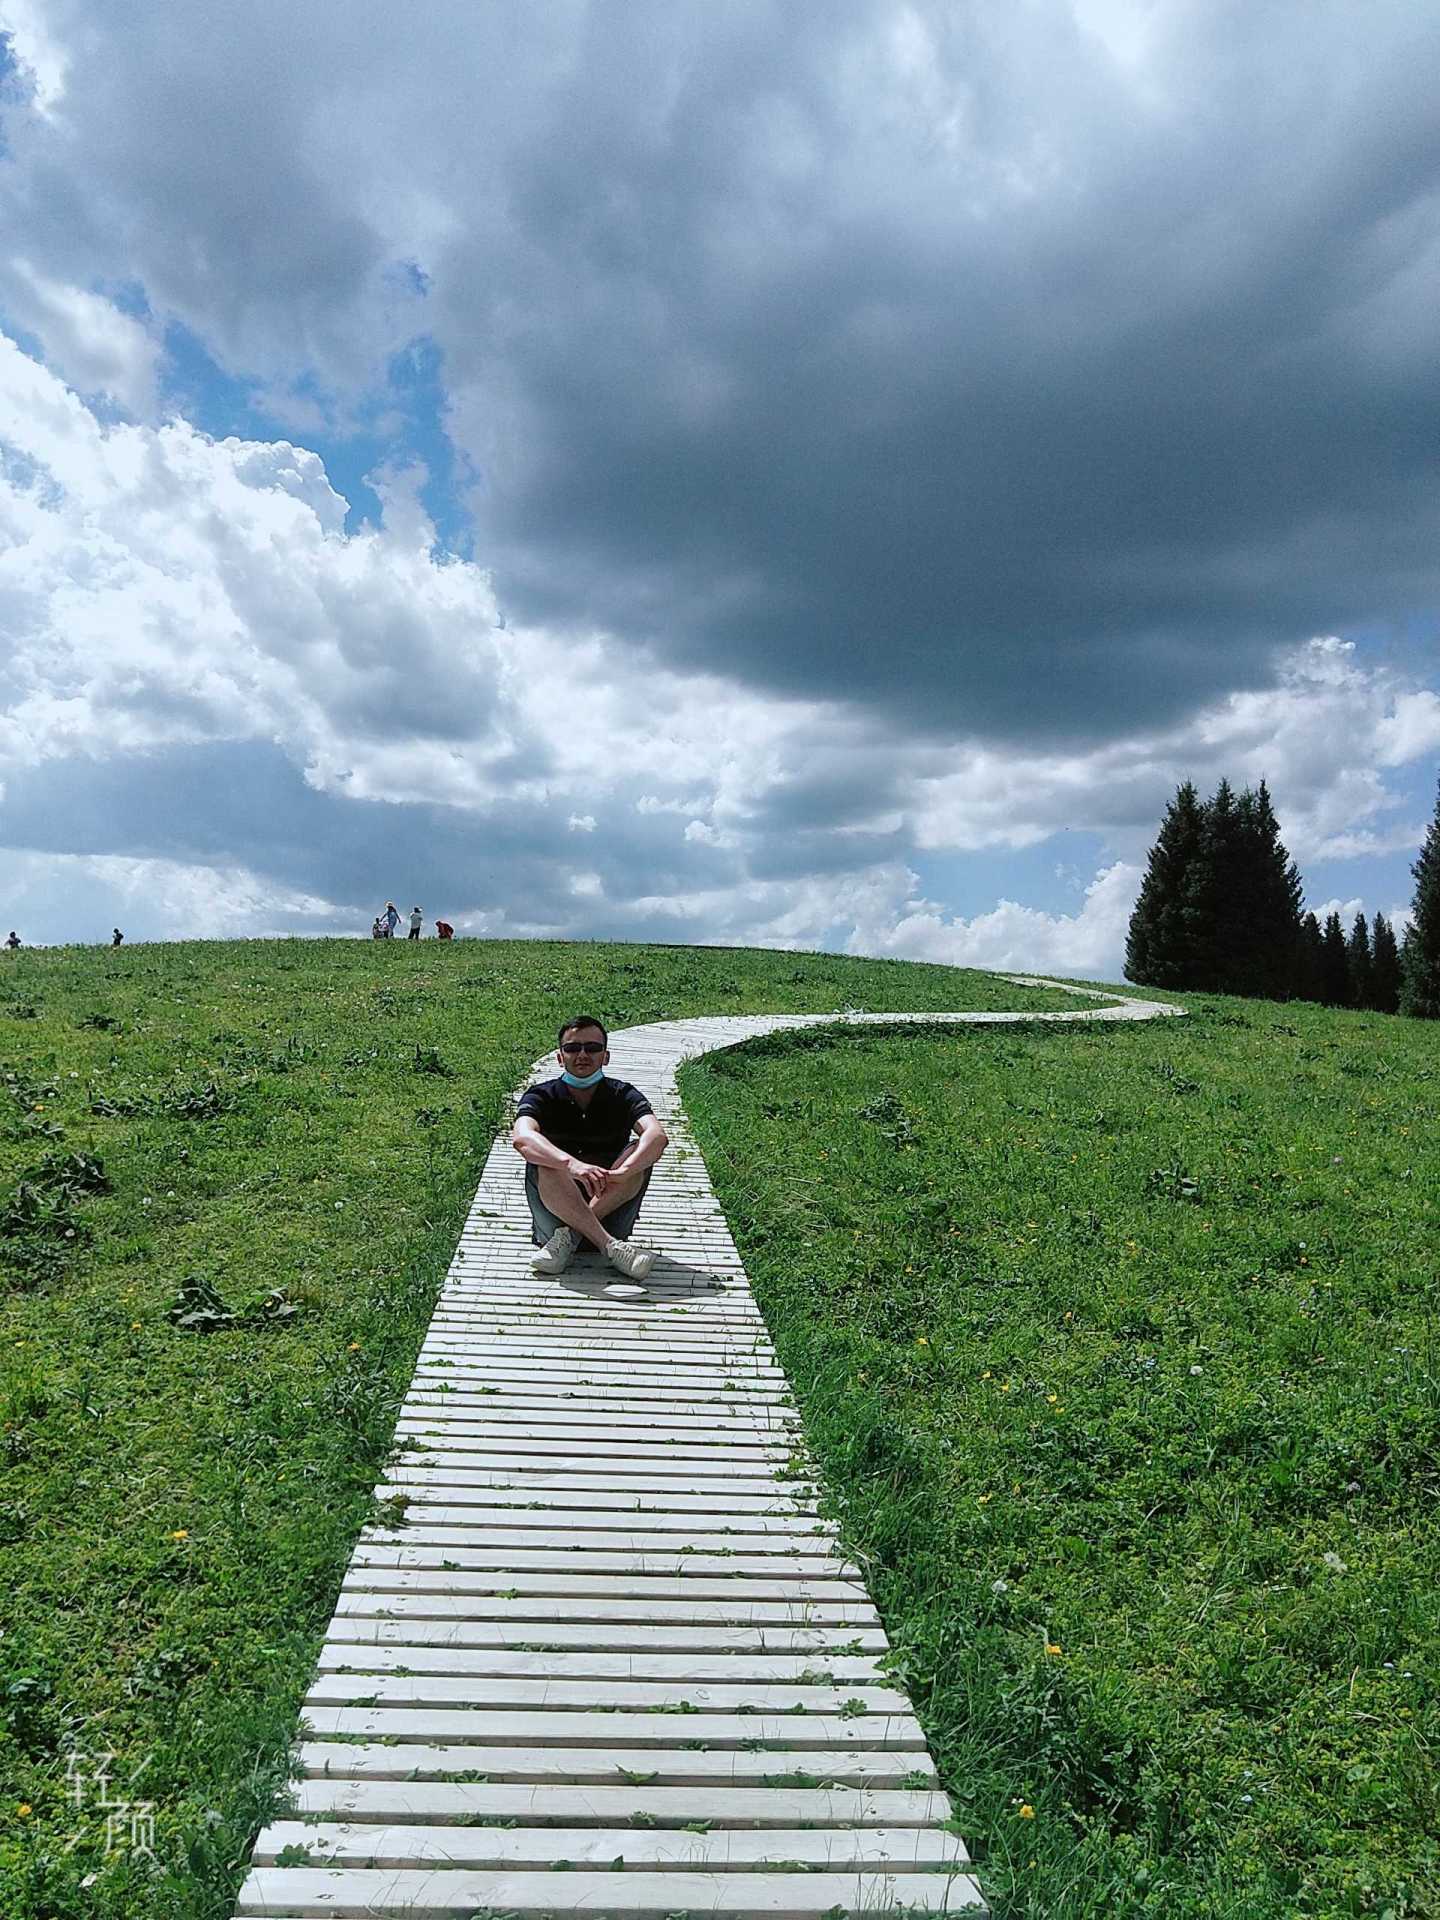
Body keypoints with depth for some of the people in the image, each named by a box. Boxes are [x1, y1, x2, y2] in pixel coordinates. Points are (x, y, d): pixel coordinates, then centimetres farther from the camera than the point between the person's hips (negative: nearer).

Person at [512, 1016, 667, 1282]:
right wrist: (572, 1164, -45)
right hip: (554, 1211, -1)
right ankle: (609, 1246, -35)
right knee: (546, 1164, -29)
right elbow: (521, 1138, -27)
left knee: (640, 1153, -23)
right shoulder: (542, 1096, -3)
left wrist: (621, 1172, -41)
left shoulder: (623, 1096, -1)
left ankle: (568, 1236, -27)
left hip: (610, 1213, 1)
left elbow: (658, 1136, -21)